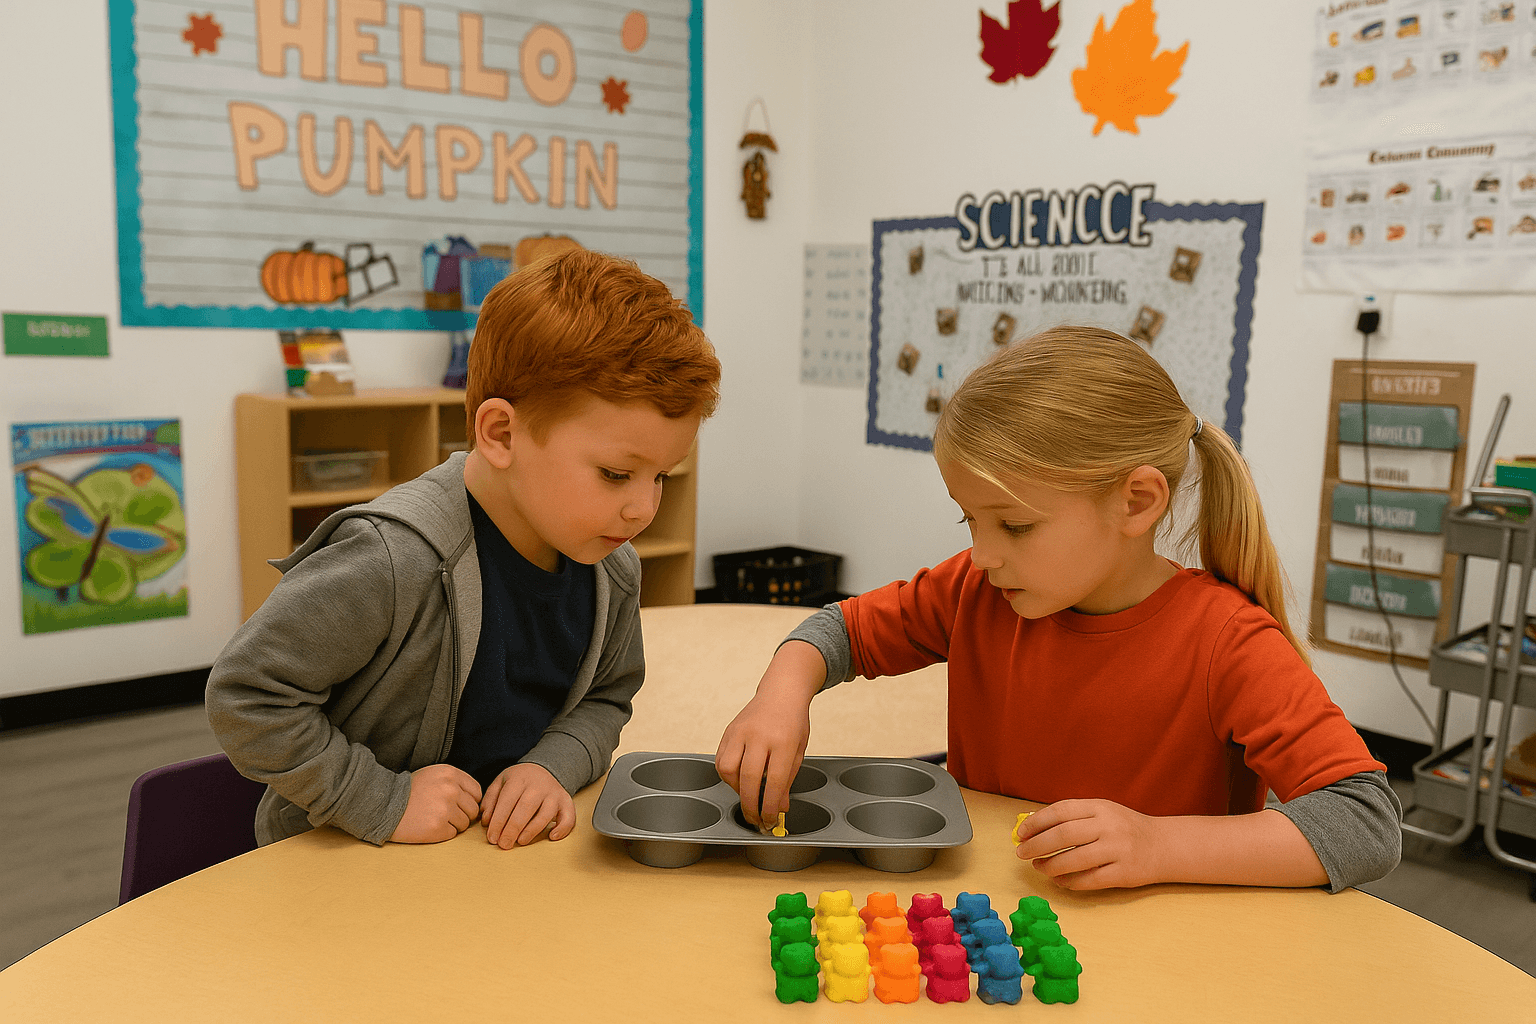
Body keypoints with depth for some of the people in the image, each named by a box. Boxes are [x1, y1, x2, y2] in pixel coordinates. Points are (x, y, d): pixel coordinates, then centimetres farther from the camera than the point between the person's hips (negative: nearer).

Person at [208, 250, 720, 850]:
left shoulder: (613, 571, -4)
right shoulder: (394, 560, -26)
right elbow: (245, 695, -19)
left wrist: (552, 767, -9)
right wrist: (383, 801, -19)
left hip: (510, 845, 3)